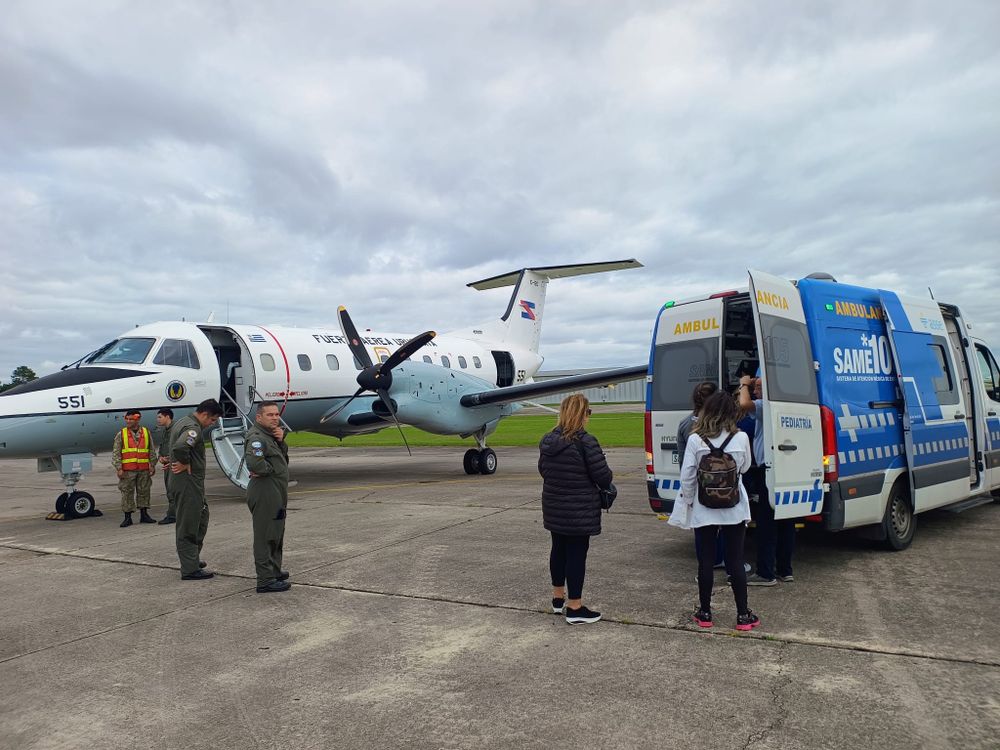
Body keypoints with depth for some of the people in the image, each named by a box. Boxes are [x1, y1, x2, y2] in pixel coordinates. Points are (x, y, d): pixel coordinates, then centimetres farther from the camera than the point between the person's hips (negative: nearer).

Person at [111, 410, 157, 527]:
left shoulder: (146, 433, 8)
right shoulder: (121, 434, 2)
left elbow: (151, 451, 12)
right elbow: (116, 453, 0)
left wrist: (152, 466, 7)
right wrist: (119, 468, -7)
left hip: (144, 470, 2)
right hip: (127, 470, -2)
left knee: (144, 491, 8)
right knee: (127, 493, 1)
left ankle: (144, 515, 17)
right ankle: (127, 517, 7)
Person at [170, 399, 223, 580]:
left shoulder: (181, 422, 13)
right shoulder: (193, 428, -20)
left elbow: (174, 446, 28)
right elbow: (180, 447, -38)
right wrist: (185, 464, -21)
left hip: (191, 483, 10)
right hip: (188, 481, -10)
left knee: (201, 517, 21)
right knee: (188, 525, -4)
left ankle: (193, 558, 30)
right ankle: (190, 569, 3)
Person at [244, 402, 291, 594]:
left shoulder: (270, 434, 16)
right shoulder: (257, 437, -17)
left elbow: (283, 457, 14)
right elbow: (254, 463, -34)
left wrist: (281, 441, -3)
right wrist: (270, 470, -16)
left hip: (275, 493, 11)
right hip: (265, 493, -11)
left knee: (276, 534, 21)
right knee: (265, 536, -6)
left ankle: (274, 571, 34)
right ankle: (266, 580, -1)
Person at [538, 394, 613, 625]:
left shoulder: (547, 440, 3)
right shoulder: (586, 442, -20)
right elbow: (603, 476, -17)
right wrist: (606, 480, 5)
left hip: (554, 508, 7)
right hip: (579, 511, -7)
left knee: (559, 549, 19)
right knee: (577, 553, 1)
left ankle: (558, 598, 33)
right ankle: (574, 608, 9)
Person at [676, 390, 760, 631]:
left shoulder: (695, 440, -11)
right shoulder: (741, 438, -8)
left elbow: (687, 476, -7)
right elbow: (744, 468, 8)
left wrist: (688, 501, 7)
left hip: (703, 510, -1)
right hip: (734, 510, 1)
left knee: (705, 561, 8)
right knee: (736, 561, 8)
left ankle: (705, 613, 17)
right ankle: (743, 615, 14)